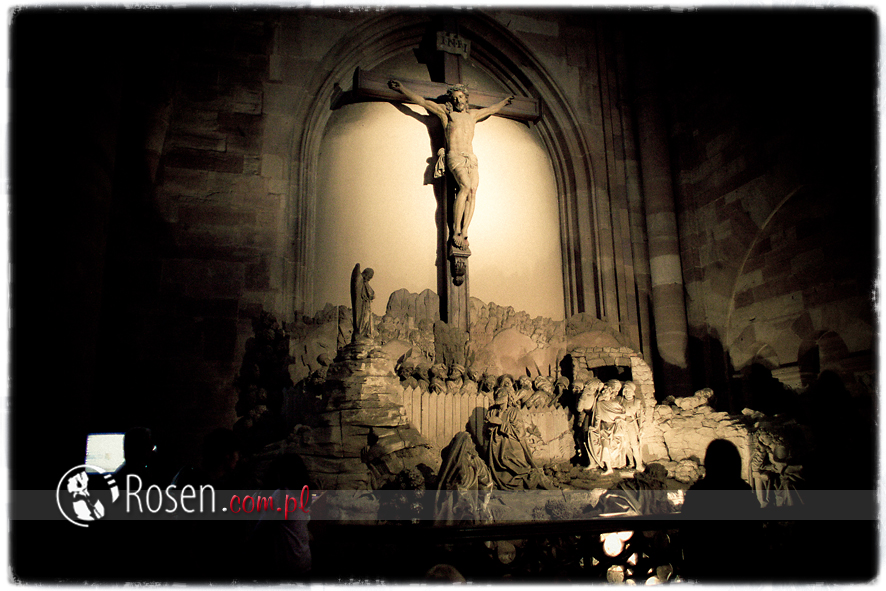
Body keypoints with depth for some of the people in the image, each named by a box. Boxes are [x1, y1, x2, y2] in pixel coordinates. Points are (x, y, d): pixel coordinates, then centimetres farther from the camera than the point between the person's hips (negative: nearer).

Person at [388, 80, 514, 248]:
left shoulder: (473, 114, 26)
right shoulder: (445, 112, 13)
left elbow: (492, 109, 43)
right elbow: (422, 101, 11)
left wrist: (505, 101, 57)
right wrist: (402, 88, 7)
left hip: (471, 158, 5)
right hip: (455, 157, -5)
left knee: (473, 191, -18)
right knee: (466, 186, -29)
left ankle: (464, 233, -19)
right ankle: (456, 232, -25)